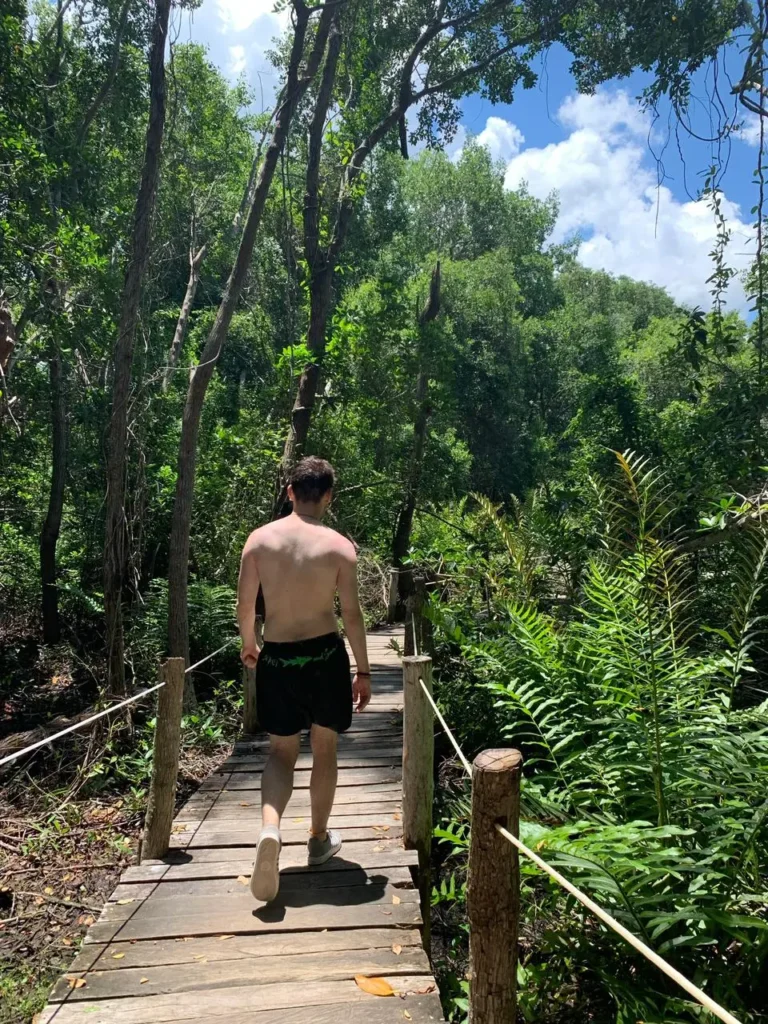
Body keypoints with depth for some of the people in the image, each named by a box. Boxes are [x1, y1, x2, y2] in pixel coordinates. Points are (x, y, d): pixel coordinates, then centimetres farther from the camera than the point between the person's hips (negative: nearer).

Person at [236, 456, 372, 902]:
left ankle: (270, 829, -11)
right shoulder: (340, 546, -9)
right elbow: (352, 614, -8)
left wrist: (248, 645, 19)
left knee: (281, 752, 14)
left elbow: (245, 606, 1)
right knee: (324, 748, 18)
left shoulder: (260, 539, -3)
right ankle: (320, 840, 31)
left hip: (276, 658, 1)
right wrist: (364, 670, 2)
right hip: (324, 655, -1)